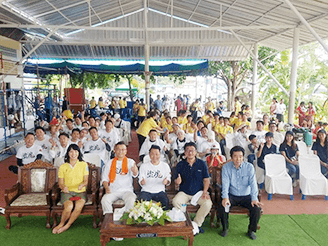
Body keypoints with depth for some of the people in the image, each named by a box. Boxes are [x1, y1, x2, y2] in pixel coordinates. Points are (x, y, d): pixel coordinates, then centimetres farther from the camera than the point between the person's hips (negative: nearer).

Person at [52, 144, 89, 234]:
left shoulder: (83, 165, 8)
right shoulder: (63, 167, 8)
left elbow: (86, 181, 4)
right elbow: (60, 183, 6)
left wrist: (82, 184, -20)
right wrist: (63, 187, -18)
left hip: (80, 192, 0)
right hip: (67, 192, 0)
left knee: (79, 206, -32)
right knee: (69, 206, -31)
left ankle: (66, 225, -11)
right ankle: (62, 223, -2)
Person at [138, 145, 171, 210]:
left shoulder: (165, 166, 8)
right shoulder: (143, 166, 7)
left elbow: (169, 180, 8)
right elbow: (140, 181, 5)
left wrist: (166, 181, -16)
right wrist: (142, 182, -19)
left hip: (160, 191, 0)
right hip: (146, 191, 0)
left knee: (166, 202, -29)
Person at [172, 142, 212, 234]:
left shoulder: (202, 164, 4)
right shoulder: (180, 165, 5)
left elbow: (206, 179, 4)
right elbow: (176, 181, 6)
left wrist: (205, 191, -11)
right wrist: (178, 182, -18)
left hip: (198, 192, 0)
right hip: (184, 192, 0)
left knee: (208, 203, -27)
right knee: (175, 202, -29)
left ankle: (197, 224, -5)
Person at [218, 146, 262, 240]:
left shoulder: (249, 167, -6)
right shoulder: (226, 167, -5)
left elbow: (253, 183, -14)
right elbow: (225, 183, -12)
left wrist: (254, 198, -28)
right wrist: (225, 197, -28)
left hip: (246, 196, 0)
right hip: (232, 195, 0)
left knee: (256, 208, -24)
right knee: (221, 206, -25)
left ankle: (251, 230, 5)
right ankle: (225, 228, 4)